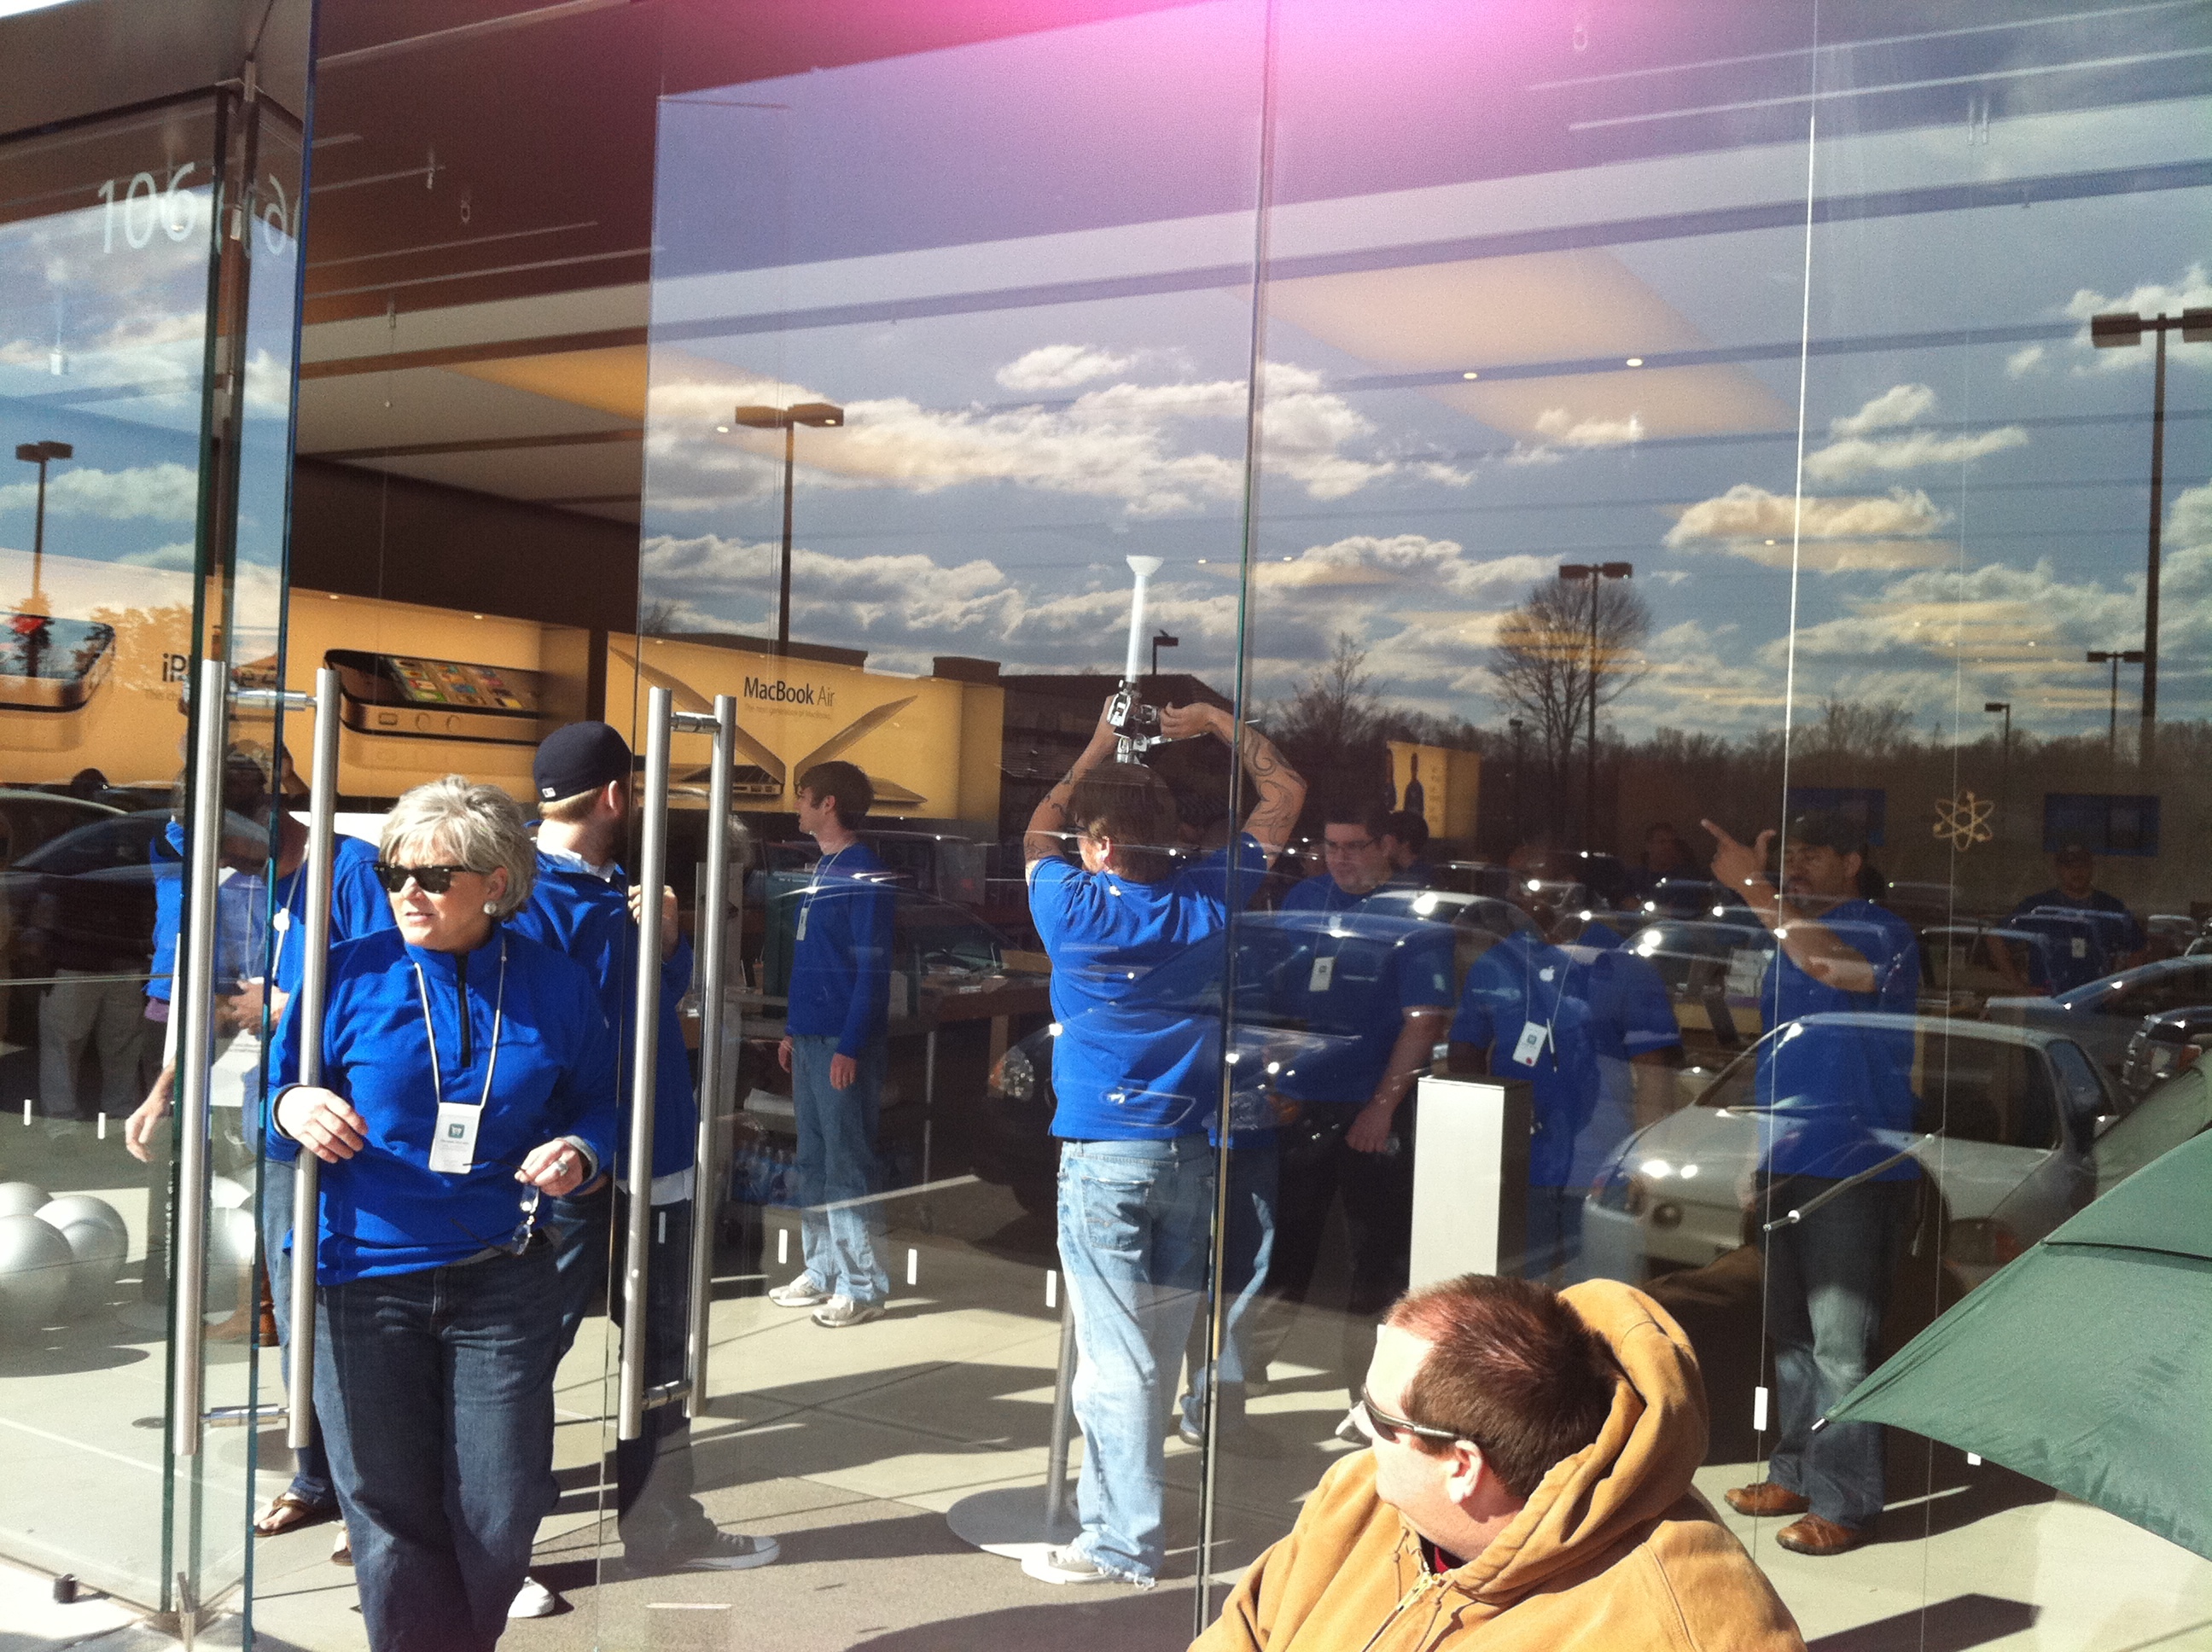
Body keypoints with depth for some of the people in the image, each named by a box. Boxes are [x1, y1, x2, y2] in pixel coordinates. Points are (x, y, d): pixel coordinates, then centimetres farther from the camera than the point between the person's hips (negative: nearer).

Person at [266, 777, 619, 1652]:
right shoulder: (350, 974, -1)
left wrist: (579, 1152, -10)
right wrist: (291, 1110, -17)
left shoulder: (557, 986, 2)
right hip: (363, 1283, 0)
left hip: (502, 1285, 1)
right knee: (391, 1516, 7)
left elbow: (595, 1104, 12)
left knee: (499, 1513, 5)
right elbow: (274, 1098, 6)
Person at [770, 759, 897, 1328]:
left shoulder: (864, 874, -12)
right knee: (813, 1161, 13)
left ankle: (862, 1286, 1)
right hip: (810, 1038, 9)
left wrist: (850, 1046, -20)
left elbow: (872, 968, -16)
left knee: (846, 1163, -5)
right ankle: (823, 1270, 22)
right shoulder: (821, 870, 15)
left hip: (842, 1041, -9)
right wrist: (792, 1030, 19)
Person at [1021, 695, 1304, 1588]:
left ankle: (1125, 1540, 5)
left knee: (1115, 1353, -1)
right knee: (1155, 1347, 13)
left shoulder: (1075, 909, -8)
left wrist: (1101, 743, 21)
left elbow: (1036, 832, 14)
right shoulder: (1206, 899, -1)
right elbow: (1284, 793, 13)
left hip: (1103, 1155, -4)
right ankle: (1116, 1504, 25)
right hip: (1189, 1153, 5)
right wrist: (1217, 722, 17)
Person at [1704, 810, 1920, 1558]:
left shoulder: (1882, 932, -7)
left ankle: (1844, 1502, 0)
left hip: (1854, 1167, -8)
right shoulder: (1788, 942, 18)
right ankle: (1795, 1473, 25)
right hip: (1787, 1164, 8)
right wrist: (1761, 1153, 21)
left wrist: (1756, 888, -31)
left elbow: (1839, 968, -31)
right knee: (1792, 1334, 15)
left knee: (1841, 1342, -7)